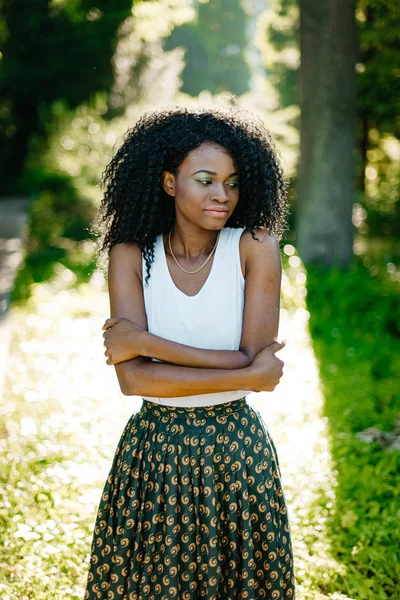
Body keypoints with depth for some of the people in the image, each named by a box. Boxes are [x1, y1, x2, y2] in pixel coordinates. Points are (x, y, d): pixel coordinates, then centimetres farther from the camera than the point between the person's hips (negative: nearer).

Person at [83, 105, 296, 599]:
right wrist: (246, 377, -18)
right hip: (154, 449, 1)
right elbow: (132, 378, -16)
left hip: (238, 448, 0)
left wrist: (146, 341, -16)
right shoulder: (131, 255, -7)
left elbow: (256, 361, -16)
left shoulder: (256, 248, -9)